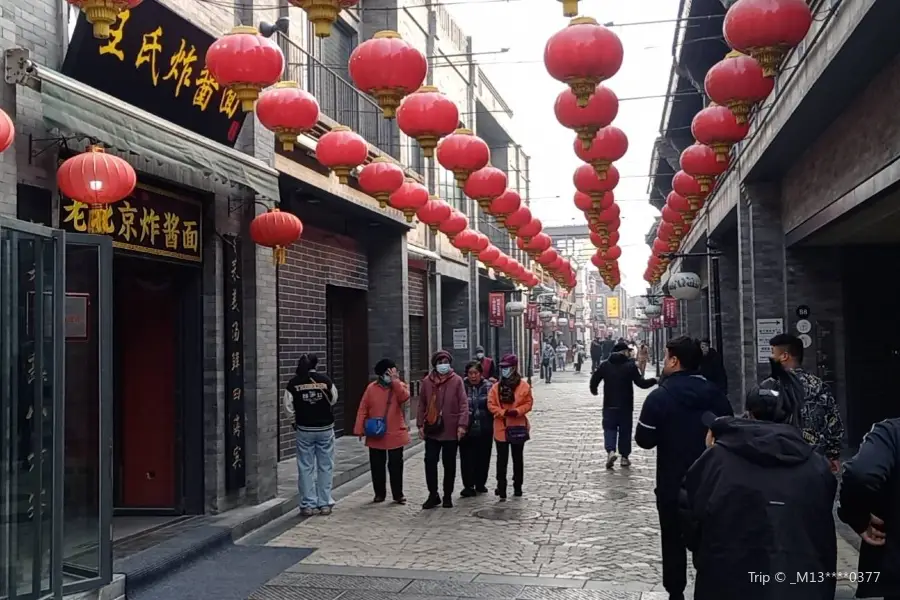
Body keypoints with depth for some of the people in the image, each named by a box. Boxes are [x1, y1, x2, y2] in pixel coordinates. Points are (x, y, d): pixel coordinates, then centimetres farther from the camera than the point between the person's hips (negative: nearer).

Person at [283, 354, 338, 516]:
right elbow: (333, 399, 7)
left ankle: (308, 505, 8)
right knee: (325, 466, 9)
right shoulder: (325, 379, -6)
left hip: (304, 430, 0)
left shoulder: (294, 382, -7)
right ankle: (325, 503, 12)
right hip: (325, 428, 0)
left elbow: (288, 407, -4)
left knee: (306, 467, 7)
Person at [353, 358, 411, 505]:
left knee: (395, 465, 5)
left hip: (395, 435, -1)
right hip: (375, 435, 1)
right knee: (377, 466, 9)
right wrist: (359, 429, -5)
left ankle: (398, 494, 15)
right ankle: (379, 493, 22)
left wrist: (395, 381, -25)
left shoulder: (400, 386, -1)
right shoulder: (372, 388, 0)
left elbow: (405, 397, -25)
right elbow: (363, 410, 0)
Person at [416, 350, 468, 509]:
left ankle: (448, 496, 20)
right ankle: (433, 495, 13)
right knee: (430, 462, 0)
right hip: (431, 429, 2)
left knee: (449, 464, 8)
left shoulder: (457, 380, -4)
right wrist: (420, 424, 2)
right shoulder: (427, 381, 4)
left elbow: (463, 403, -7)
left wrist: (462, 425, -15)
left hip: (451, 430, -2)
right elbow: (422, 404, 8)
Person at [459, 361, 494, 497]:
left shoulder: (489, 387, 0)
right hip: (467, 429, -1)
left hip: (484, 429, 1)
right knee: (467, 458, 1)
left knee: (483, 457, 10)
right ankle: (468, 485, 11)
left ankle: (480, 483, 26)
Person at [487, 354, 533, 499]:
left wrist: (517, 411, -20)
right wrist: (503, 412, -17)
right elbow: (491, 404, -3)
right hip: (501, 427, 1)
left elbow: (528, 403, -5)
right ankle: (501, 487, 6)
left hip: (518, 427, 0)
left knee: (518, 458, 13)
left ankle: (517, 486, 26)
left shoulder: (523, 386, -5)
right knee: (502, 459, 2)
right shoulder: (496, 387, 0)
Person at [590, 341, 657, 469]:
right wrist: (655, 381, 5)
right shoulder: (630, 365, -8)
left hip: (609, 405, 1)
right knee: (625, 430, 10)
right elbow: (641, 383, -11)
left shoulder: (605, 365, -1)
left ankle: (610, 451, -16)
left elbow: (594, 379, 1)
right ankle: (624, 457, 14)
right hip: (626, 405, -1)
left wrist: (594, 390, 22)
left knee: (609, 428, 7)